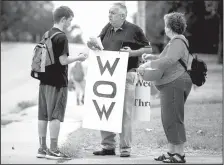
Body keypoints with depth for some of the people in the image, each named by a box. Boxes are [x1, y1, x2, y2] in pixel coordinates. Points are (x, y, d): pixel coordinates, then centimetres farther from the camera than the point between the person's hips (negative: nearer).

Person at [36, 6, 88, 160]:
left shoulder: (47, 35, 12)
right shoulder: (62, 37, -13)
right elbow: (63, 60, -18)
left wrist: (74, 57, 18)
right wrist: (79, 57, -3)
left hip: (45, 81, 8)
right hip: (58, 82, -8)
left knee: (43, 115, 9)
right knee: (56, 116, -4)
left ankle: (42, 148, 13)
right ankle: (53, 150, -2)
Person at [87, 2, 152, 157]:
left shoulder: (133, 30, -3)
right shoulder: (107, 28, 11)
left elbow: (148, 49, 0)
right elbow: (100, 47, 20)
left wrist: (132, 52, -15)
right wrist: (92, 45, -2)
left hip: (126, 75, -6)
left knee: (124, 113, -3)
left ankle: (125, 148, 4)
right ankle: (108, 146, 15)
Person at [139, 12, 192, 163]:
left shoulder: (177, 42, -14)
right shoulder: (176, 41, 20)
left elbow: (169, 61, -29)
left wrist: (148, 64, -22)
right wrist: (153, 56, 25)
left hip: (175, 84, -11)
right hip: (171, 84, 11)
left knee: (173, 118, -8)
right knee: (169, 118, 14)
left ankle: (179, 154, -4)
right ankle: (171, 152, 19)